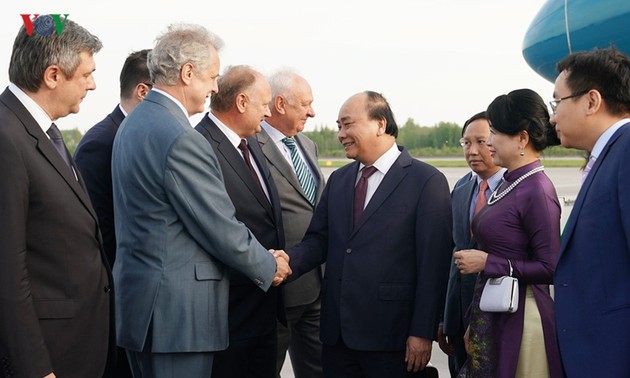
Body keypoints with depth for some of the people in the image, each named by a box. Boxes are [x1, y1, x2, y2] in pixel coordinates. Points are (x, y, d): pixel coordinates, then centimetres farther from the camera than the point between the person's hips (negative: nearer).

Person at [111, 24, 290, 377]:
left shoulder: (134, 123, 10)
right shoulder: (180, 139, -21)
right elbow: (222, 229, -16)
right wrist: (269, 267, 2)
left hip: (138, 297, 10)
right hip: (175, 308, -10)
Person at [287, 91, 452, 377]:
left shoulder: (427, 181, -6)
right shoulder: (337, 180, 14)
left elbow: (433, 264, -9)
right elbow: (318, 240, 10)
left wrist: (422, 333, -12)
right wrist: (288, 261, -11)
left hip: (390, 335, -5)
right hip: (336, 332, 5)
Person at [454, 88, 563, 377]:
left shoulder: (537, 191, -17)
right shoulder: (508, 184, 9)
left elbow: (550, 268, -20)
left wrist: (486, 262, -17)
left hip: (518, 318, -8)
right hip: (490, 314, 8)